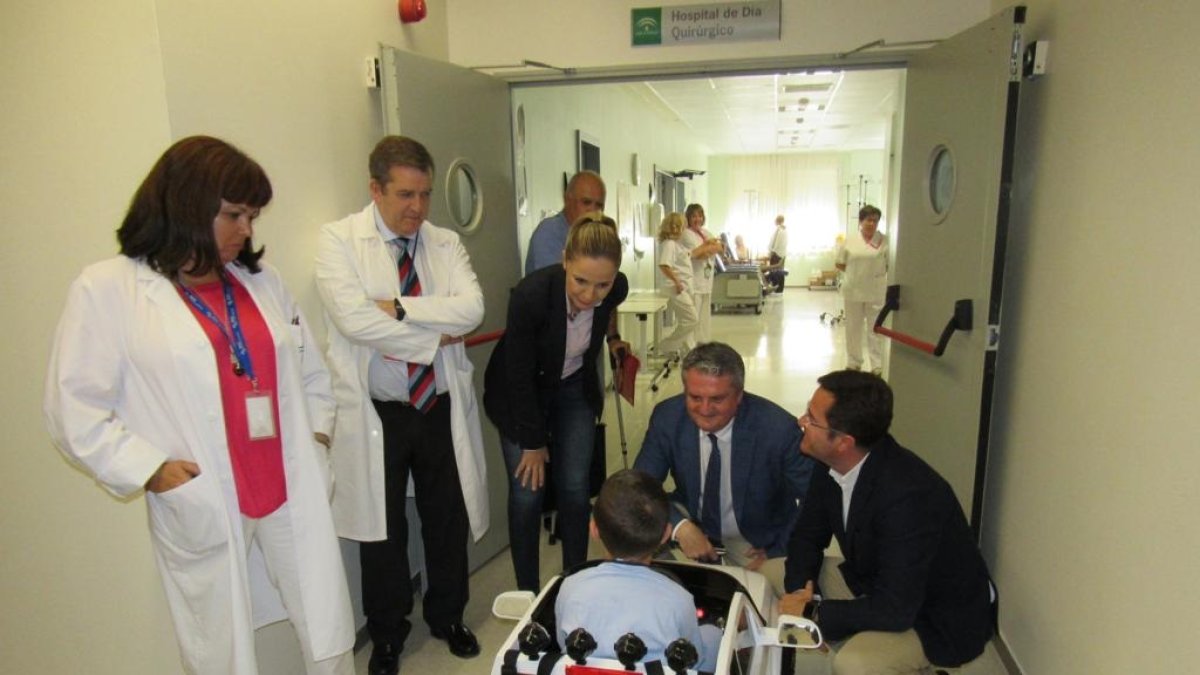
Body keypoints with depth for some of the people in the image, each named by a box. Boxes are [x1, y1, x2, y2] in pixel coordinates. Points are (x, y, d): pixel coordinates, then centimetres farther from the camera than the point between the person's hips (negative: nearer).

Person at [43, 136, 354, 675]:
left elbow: (309, 369, 16)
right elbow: (75, 409, -5)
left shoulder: (260, 280, 10)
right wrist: (150, 470, -12)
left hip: (294, 492, 4)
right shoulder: (107, 288, -4)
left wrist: (317, 432, 5)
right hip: (203, 507, -3)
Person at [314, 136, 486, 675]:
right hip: (377, 413, -3)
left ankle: (447, 616, 42)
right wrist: (434, 335, -16)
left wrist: (400, 308, -21)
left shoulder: (446, 244, 3)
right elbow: (353, 318, -21)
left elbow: (471, 309, -13)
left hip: (442, 407, 3)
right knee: (383, 529, 13)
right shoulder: (339, 240, -7)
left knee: (448, 519, 17)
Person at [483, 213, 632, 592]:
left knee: (575, 488, 5)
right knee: (527, 493, -3)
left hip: (574, 388, 3)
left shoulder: (616, 287, -24)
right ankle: (528, 593, 16)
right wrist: (533, 442, -14)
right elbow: (520, 377, -22)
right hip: (521, 393, -3)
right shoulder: (531, 295, -36)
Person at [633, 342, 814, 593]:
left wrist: (777, 551, -16)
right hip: (692, 523, 2)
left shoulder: (779, 428, -26)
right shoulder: (667, 417, -19)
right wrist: (680, 527, -28)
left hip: (758, 538, -2)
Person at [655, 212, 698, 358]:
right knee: (691, 319, -11)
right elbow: (664, 265, -26)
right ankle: (666, 346, -2)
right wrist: (676, 281, -24)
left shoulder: (678, 243, 16)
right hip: (677, 287, -10)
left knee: (686, 321, 13)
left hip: (685, 286, 10)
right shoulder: (668, 244, -14)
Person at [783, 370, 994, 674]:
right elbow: (807, 536, 1)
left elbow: (896, 610, -33)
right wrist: (801, 589, -17)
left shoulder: (908, 495, -35)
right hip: (874, 582, 7)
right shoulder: (834, 464, -12)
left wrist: (814, 612, -23)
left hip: (941, 617, -7)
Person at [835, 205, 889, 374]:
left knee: (875, 329, 3)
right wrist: (855, 272, 3)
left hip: (876, 293, -2)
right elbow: (839, 263, 9)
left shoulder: (884, 240, -2)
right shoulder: (850, 241, 3)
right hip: (853, 292, 2)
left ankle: (877, 366, 9)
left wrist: (878, 272, -6)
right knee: (853, 328, 11)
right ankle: (853, 363, 24)